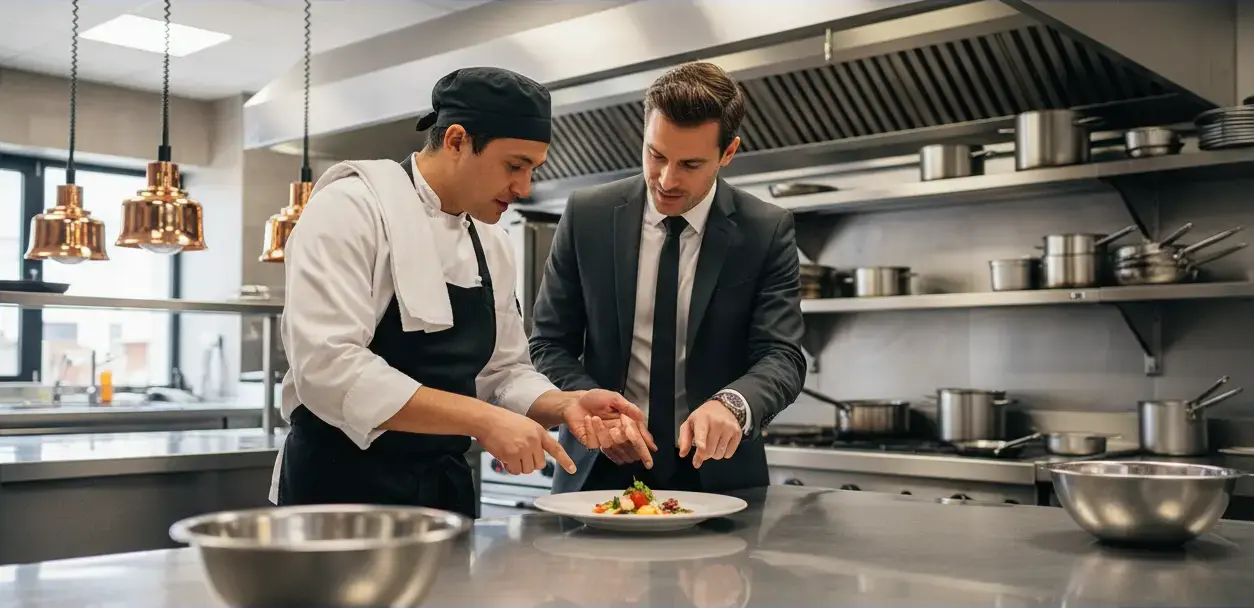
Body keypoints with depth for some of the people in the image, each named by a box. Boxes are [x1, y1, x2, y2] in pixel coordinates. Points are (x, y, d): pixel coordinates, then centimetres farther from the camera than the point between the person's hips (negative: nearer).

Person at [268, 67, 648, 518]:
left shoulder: (492, 245, 8)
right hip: (342, 487, -6)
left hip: (447, 490, 7)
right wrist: (480, 418, -28)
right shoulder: (351, 207, -14)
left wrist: (563, 405, -7)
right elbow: (327, 367, -25)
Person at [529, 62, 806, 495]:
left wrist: (733, 404, -29)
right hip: (602, 471, 1)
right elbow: (549, 344, 4)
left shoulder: (767, 231, -3)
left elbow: (781, 355, -8)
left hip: (714, 472, 0)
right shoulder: (587, 215, 0)